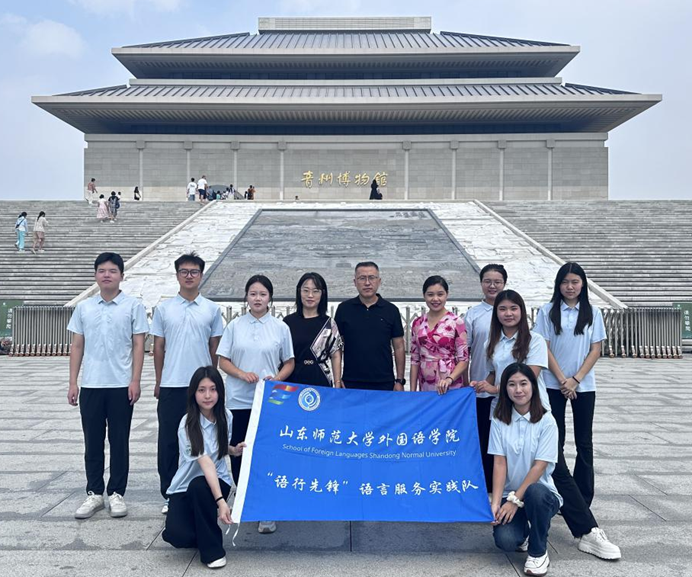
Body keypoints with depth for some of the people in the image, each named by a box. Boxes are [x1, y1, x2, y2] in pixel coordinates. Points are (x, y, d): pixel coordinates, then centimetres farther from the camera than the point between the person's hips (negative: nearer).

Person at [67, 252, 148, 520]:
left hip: (121, 385, -3)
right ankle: (94, 493, 22)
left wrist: (135, 381, -10)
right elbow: (77, 347, 9)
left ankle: (116, 493, 17)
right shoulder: (83, 307, 7)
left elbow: (138, 346, -3)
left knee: (119, 441, 6)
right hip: (90, 386, 3)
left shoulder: (133, 306, -2)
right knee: (93, 442, 9)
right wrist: (72, 382, 4)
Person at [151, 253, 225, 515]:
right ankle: (170, 495, 19)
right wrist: (158, 382, 6)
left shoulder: (212, 309, 4)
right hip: (171, 385, 0)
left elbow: (215, 348, 8)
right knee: (168, 441, 6)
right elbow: (158, 347, 8)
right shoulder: (164, 308, 4)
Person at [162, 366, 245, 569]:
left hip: (218, 480, 2)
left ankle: (212, 549, -14)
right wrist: (220, 501, -41)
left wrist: (234, 450, -6)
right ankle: (204, 533, 10)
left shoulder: (226, 416, -5)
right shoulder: (188, 424, -21)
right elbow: (205, 462, -33)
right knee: (176, 535, -28)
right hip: (186, 487, -2)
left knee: (199, 486, -35)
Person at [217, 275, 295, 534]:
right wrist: (243, 374, -12)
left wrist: (277, 378, -12)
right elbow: (222, 361, 5)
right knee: (238, 453, 8)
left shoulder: (280, 327, 3)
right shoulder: (235, 325, 5)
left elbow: (289, 363, 8)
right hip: (238, 400, 1)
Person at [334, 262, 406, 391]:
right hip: (351, 383, 0)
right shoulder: (344, 309, 2)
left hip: (384, 384, 0)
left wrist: (400, 380, 1)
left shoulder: (391, 310, 2)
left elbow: (399, 347, 5)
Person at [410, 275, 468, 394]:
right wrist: (412, 391, 6)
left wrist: (449, 379, -20)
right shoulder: (417, 323, 5)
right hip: (425, 388, 3)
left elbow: (463, 360, -5)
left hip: (451, 388, -3)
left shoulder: (456, 322, -6)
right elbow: (415, 360, 9)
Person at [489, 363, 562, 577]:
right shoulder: (499, 420, -1)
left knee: (534, 492, -38)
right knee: (505, 541, -26)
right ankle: (524, 532, 14)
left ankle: (538, 553, -11)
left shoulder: (546, 421, -8)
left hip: (541, 492, -1)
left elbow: (540, 466, -14)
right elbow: (499, 464, -7)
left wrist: (515, 500, -19)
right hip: (510, 495, 1)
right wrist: (496, 502, -18)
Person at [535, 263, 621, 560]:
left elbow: (595, 349, 1)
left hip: (583, 385, 2)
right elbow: (544, 347, -3)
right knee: (554, 444, -1)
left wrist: (576, 379, -9)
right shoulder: (548, 311, 0)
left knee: (584, 444, 6)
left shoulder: (592, 312, 4)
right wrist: (562, 379, -9)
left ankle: (581, 502, 17)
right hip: (554, 385, -2)